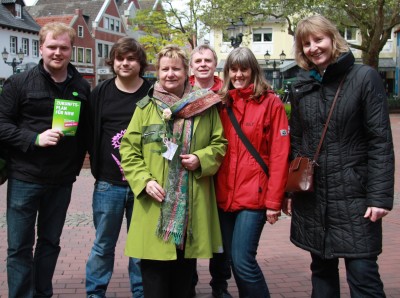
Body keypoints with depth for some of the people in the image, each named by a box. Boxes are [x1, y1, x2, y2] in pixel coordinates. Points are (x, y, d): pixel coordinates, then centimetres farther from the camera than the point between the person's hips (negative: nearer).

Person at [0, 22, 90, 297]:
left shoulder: (82, 87, 6)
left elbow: (87, 131, 11)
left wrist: (76, 166, 3)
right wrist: (35, 139, -19)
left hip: (62, 181, 3)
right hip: (25, 178, -3)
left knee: (50, 243, 14)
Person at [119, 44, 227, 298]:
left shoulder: (205, 106, 4)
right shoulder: (146, 107, 3)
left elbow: (220, 144, 10)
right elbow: (128, 149, 2)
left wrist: (201, 158, -9)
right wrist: (144, 180, -11)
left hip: (193, 203, 1)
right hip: (155, 203, -1)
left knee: (184, 272, 14)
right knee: (154, 275, 3)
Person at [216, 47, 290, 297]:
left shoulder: (271, 102, -4)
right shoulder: (222, 103, 10)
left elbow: (279, 154, -8)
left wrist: (274, 200, -12)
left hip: (254, 195, -5)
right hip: (225, 196, 5)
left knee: (243, 261, -9)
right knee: (232, 260, 11)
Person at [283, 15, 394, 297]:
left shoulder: (365, 77, -5)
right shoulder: (302, 86, 9)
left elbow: (381, 141, -8)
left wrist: (380, 196, -14)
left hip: (353, 196, -4)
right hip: (311, 196, 5)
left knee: (363, 273, -5)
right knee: (322, 269, 14)